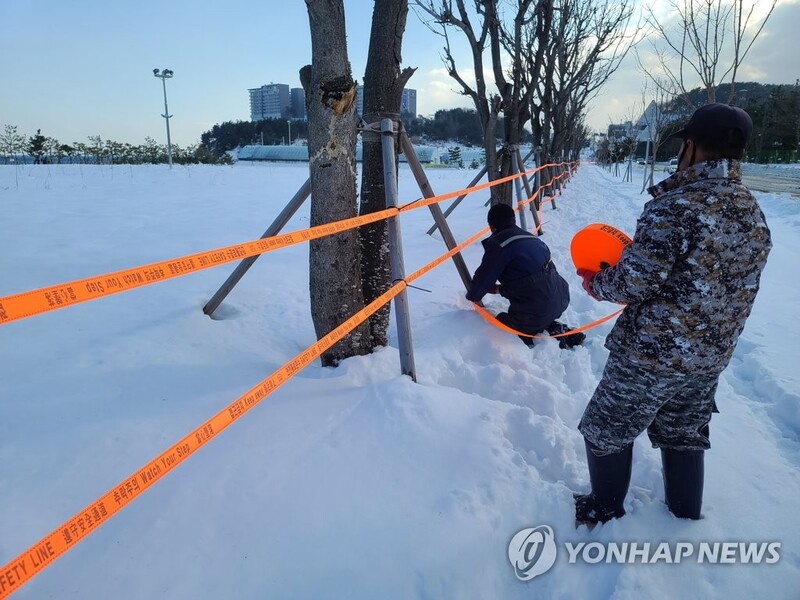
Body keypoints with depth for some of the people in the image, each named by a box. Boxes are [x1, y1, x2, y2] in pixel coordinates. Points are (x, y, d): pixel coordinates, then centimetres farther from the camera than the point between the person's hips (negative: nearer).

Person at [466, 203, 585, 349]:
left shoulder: (497, 244, -13)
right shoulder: (531, 237, 14)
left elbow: (483, 279, -6)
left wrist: (472, 296, 14)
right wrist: (500, 289, 28)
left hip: (536, 312, -8)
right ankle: (561, 331, 14)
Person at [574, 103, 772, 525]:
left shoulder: (675, 207, -23)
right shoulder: (755, 215, 3)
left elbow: (632, 284, -22)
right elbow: (715, 282, 8)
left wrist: (595, 284, -1)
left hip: (649, 355, -7)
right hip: (711, 357, 7)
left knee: (607, 433, 14)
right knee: (685, 438, 26)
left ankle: (605, 516, 31)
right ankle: (687, 520, 41)